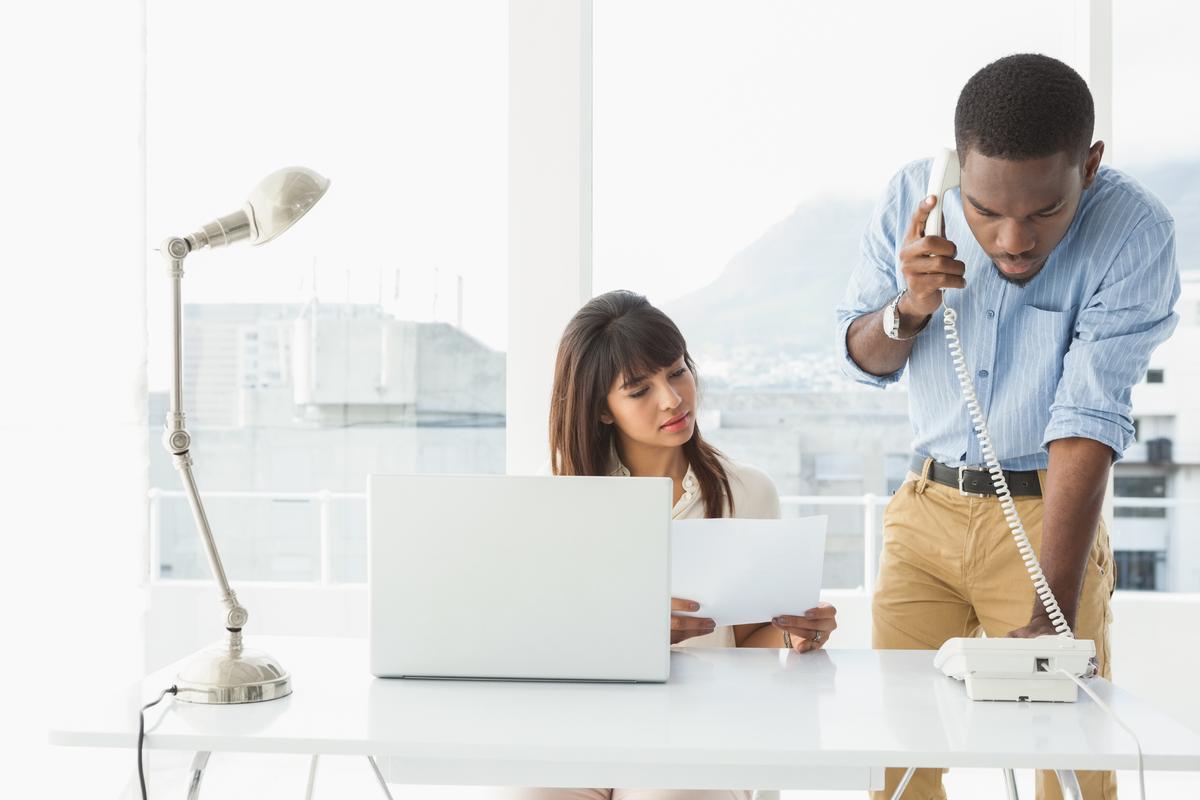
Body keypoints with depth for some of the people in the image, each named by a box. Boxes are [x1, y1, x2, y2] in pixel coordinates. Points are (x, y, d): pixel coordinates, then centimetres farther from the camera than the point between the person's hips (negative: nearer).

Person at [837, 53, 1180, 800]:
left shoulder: (1136, 233, -19)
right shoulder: (915, 197, -8)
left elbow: (1088, 420, -25)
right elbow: (863, 361, 4)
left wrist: (1052, 617, -31)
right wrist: (908, 308, -20)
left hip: (1046, 514, -3)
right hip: (926, 508, 3)